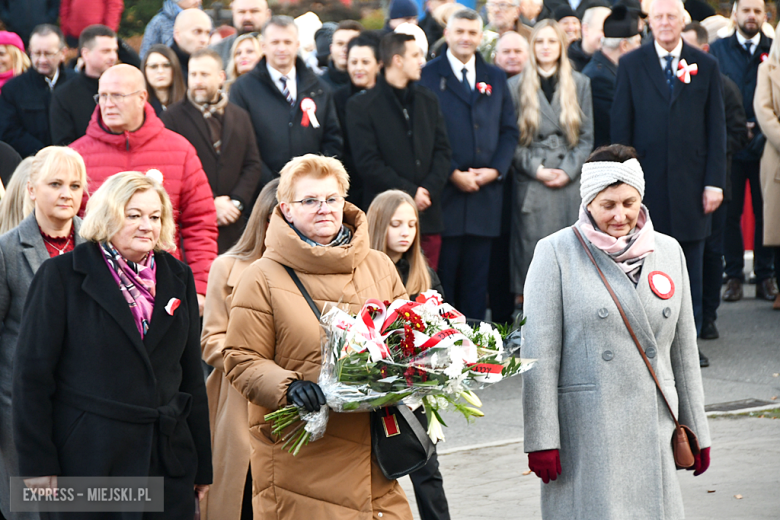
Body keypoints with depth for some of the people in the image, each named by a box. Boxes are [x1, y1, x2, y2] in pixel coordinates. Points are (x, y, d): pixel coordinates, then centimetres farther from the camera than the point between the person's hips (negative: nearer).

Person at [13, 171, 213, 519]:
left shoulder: (177, 277, 12)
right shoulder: (61, 275, -2)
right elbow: (33, 372, -4)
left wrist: (202, 463, 12)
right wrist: (38, 462, -8)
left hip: (168, 459, 4)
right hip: (88, 458, -4)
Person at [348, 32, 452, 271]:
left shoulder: (428, 101, 16)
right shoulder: (361, 106, -1)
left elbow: (443, 151, 12)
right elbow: (367, 163, -8)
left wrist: (429, 189, -6)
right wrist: (409, 192, -12)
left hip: (428, 216, 5)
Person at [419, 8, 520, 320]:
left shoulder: (496, 78, 15)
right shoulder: (428, 76, 1)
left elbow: (509, 130, 13)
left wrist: (496, 169, -3)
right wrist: (453, 174, -12)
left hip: (485, 192, 4)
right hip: (445, 192, -4)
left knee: (477, 279, 6)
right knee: (442, 277, -1)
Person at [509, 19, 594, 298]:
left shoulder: (579, 84, 11)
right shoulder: (516, 86, 7)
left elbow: (587, 136, 8)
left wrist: (569, 170, -5)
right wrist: (537, 169, -8)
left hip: (570, 180, 1)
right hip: (531, 182, -1)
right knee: (533, 249, -4)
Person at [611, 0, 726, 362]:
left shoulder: (705, 66, 7)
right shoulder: (631, 65, 4)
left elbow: (716, 128, 5)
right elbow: (620, 127, 3)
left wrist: (715, 182, -3)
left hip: (690, 183, 1)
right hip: (647, 180, -1)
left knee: (691, 267, 6)